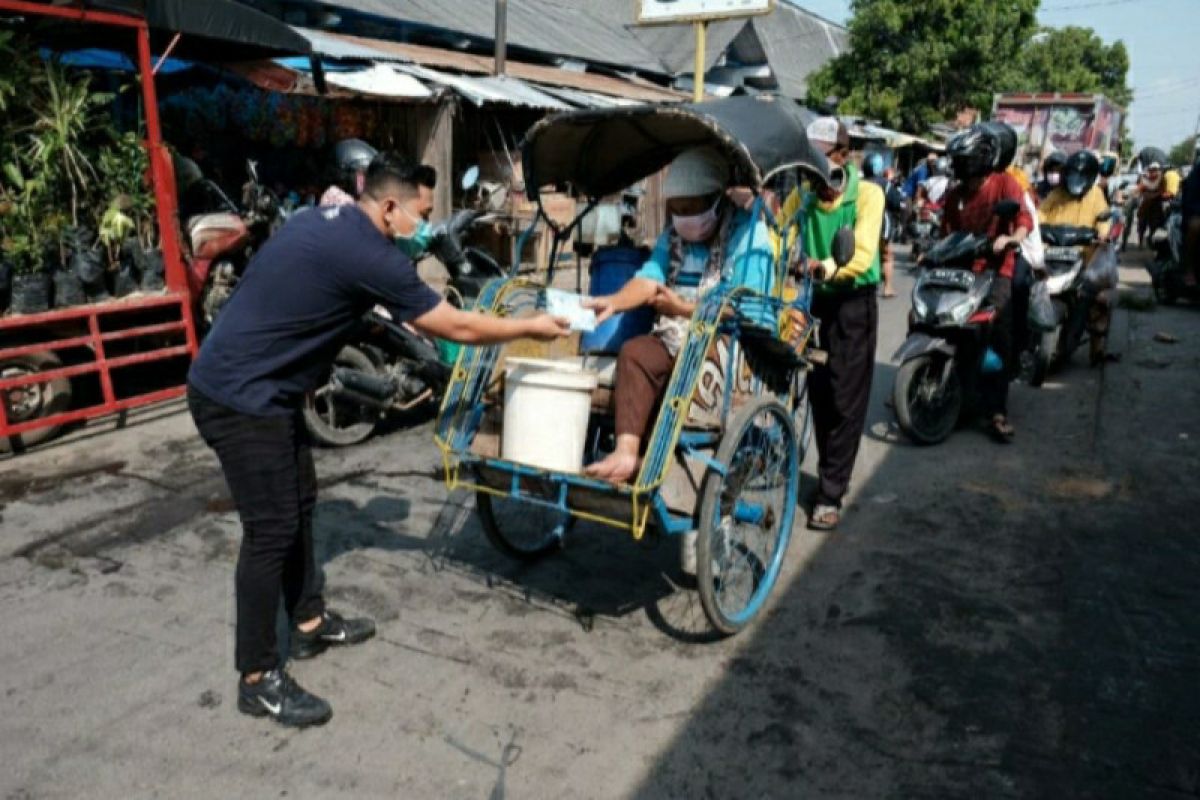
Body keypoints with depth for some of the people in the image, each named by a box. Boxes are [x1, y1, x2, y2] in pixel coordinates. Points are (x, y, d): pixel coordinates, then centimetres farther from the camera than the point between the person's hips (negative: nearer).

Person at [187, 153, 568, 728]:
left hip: (255, 385, 10)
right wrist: (531, 327, -1)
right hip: (238, 399, -10)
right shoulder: (368, 254, -20)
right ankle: (258, 679, 9)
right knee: (272, 530, -4)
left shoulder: (327, 223, 9)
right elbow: (456, 328, -14)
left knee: (299, 502, 18)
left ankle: (309, 623, 34)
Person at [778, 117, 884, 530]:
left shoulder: (867, 194, -9)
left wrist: (824, 267, -41)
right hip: (813, 301, 4)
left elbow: (862, 255, -23)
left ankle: (830, 494, 5)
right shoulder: (801, 196, 3)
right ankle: (832, 476, 30)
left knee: (845, 400, -3)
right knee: (818, 393, 11)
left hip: (853, 303, -4)